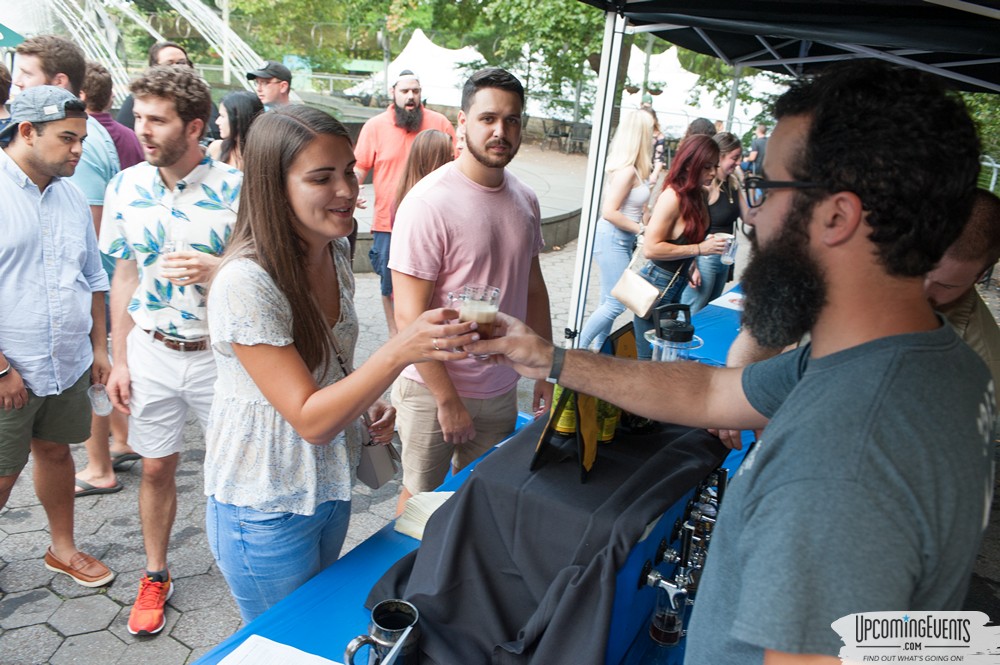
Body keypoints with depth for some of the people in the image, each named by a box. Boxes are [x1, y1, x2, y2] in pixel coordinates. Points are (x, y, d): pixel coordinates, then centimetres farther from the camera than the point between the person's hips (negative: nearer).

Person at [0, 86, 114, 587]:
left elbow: (93, 277, 16)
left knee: (55, 451, 19)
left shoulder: (70, 196, 8)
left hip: (68, 365, 6)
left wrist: (99, 346, 13)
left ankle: (62, 547, 36)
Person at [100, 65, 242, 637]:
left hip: (221, 353, -3)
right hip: (151, 352, 3)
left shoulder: (236, 187, -13)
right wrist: (119, 360, 6)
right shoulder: (126, 188, 0)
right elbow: (125, 275, 7)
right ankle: (156, 577, 35)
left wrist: (217, 270, -27)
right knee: (157, 468, 14)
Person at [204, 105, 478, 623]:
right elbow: (309, 420, -29)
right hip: (266, 513, -7)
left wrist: (369, 403, -7)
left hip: (330, 488, 7)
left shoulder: (334, 255, -4)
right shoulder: (246, 283, -29)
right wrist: (399, 352, -41)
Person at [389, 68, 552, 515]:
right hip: (434, 390, -5)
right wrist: (447, 399, -17)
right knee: (422, 498, 13)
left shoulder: (524, 200, 2)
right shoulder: (429, 202, -18)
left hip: (502, 389, 6)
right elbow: (410, 316, -19)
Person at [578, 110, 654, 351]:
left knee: (610, 302, 15)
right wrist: (641, 229, -16)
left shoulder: (634, 169, 8)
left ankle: (597, 349, 25)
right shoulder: (627, 170, -20)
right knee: (616, 303, -4)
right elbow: (609, 212, -23)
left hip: (621, 241, 10)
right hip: (613, 240, -10)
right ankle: (579, 347, 5)